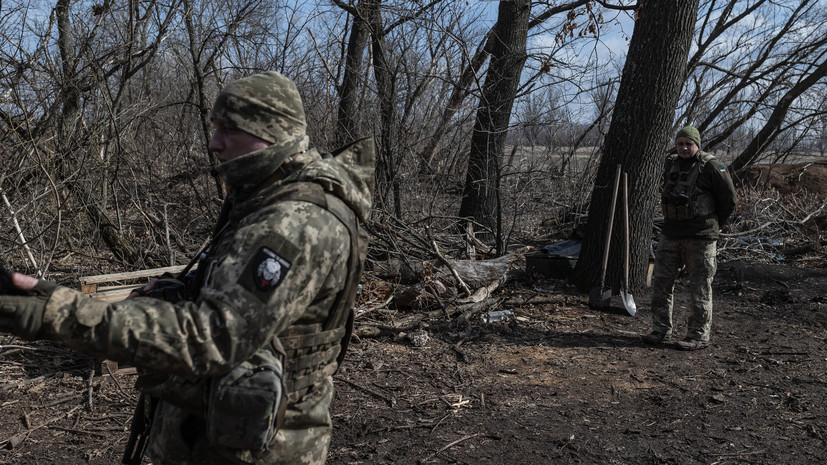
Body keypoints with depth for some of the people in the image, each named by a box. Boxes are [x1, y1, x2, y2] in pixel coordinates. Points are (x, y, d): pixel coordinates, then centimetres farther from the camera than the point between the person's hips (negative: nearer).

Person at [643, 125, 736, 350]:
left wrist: (713, 224, 6)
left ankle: (699, 335, 11)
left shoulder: (711, 167, -10)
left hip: (700, 238, -6)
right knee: (661, 281, 6)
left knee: (699, 287, 1)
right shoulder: (671, 164, 9)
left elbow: (729, 199, -3)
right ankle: (661, 330, 17)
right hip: (671, 235, 6)